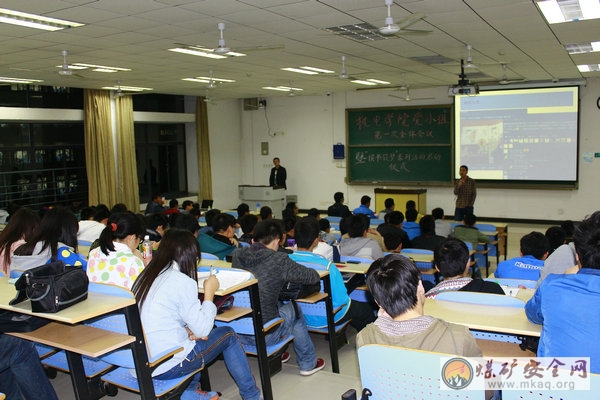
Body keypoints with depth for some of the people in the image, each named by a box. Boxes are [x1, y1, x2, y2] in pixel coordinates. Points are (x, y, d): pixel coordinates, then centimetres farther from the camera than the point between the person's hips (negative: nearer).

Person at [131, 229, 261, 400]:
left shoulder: (145, 276, 7)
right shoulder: (182, 282, -16)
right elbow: (203, 330, -10)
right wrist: (209, 292, 1)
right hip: (166, 368, -7)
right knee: (228, 335, 10)